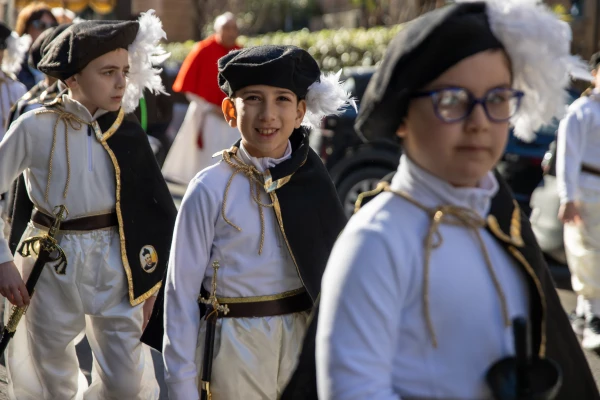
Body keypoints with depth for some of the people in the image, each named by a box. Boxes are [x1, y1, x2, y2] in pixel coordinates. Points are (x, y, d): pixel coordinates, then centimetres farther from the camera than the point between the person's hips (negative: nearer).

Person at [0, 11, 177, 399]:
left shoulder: (126, 130, -1)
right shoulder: (35, 128, -9)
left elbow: (153, 207, 4)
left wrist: (148, 278, 2)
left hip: (114, 261, 2)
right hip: (50, 263, -2)